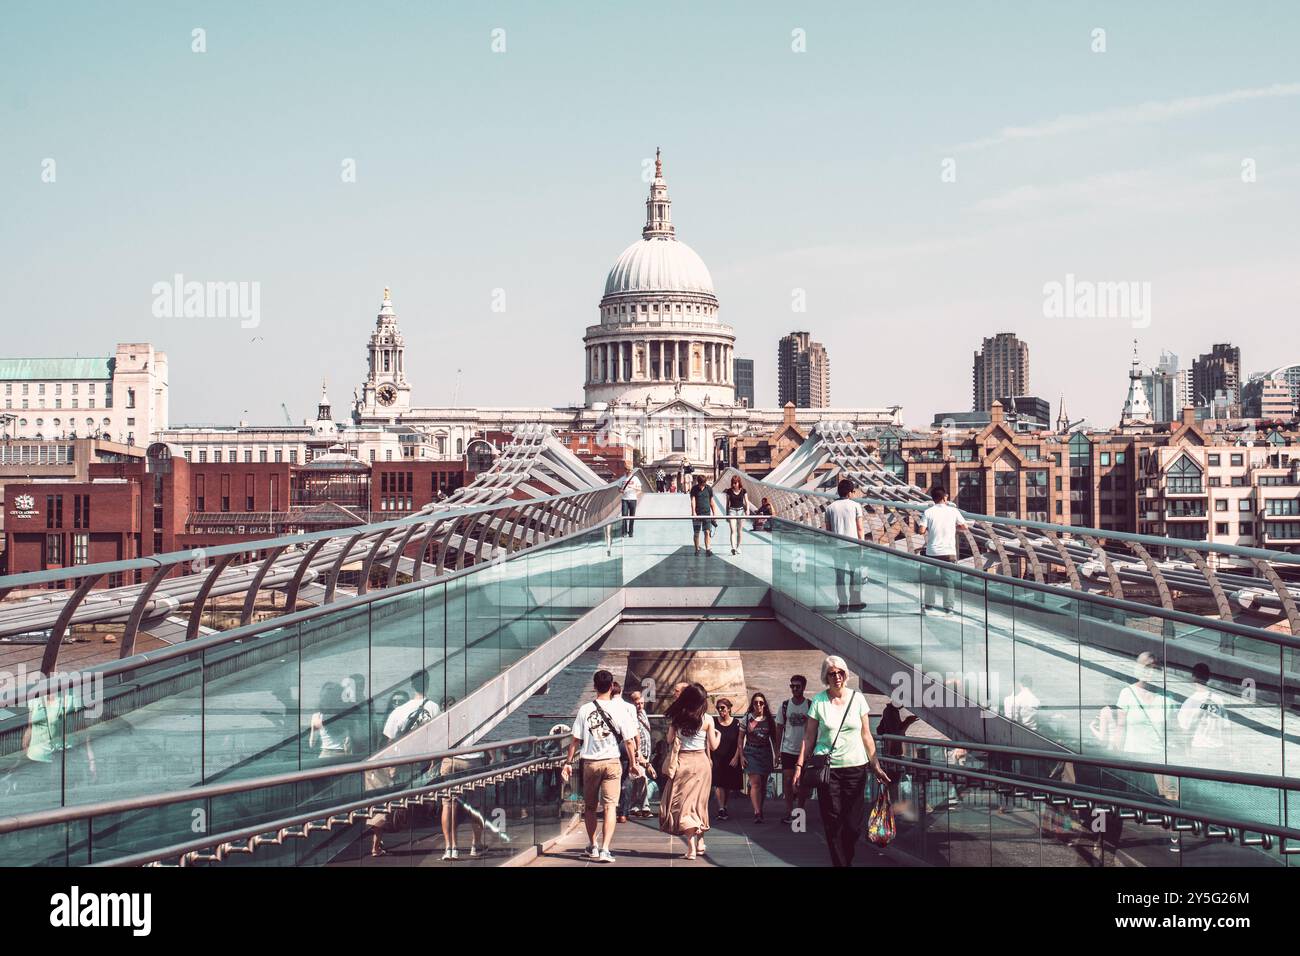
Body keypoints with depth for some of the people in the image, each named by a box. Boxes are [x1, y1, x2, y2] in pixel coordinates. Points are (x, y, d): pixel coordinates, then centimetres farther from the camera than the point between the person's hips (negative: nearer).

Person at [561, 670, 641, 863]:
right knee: (610, 806, -1)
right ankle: (605, 849, -13)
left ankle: (592, 846, 27)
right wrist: (633, 764, 7)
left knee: (590, 806, 16)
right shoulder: (618, 710, -6)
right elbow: (628, 741, -4)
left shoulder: (585, 710, -3)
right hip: (611, 761, -1)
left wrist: (568, 762, 6)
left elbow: (576, 740, -2)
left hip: (590, 762, 2)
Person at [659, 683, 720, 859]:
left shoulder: (677, 717, -4)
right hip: (701, 761, 1)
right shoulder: (707, 719, -5)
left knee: (682, 802, 0)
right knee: (699, 801, 17)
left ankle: (691, 845, -15)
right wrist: (718, 734, 20)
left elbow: (669, 740, 1)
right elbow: (713, 746, 0)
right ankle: (700, 841, 25)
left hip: (682, 761, -1)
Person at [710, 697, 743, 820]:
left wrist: (736, 757, -8)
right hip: (717, 759, -1)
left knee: (728, 786, 9)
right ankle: (721, 809, -20)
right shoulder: (714, 723, 2)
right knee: (718, 784, -15)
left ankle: (724, 807, 26)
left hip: (732, 760, 1)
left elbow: (739, 743, 1)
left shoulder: (736, 723, 2)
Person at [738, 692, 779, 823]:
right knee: (755, 782, -14)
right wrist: (741, 756, -2)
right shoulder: (747, 719, 2)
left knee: (763, 784, 6)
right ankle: (757, 812, -20)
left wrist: (776, 754, 7)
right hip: (751, 752, -3)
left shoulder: (769, 720, 7)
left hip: (766, 753, 3)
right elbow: (741, 738, 5)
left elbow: (774, 739, 13)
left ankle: (760, 810, 18)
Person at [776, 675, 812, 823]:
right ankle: (789, 812, 1)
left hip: (805, 750, 0)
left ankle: (800, 811, 16)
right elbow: (779, 728, 7)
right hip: (788, 749, 1)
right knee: (788, 780, -6)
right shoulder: (785, 705, 2)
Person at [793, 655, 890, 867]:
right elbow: (809, 737, 4)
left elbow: (866, 736, 9)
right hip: (827, 768, -1)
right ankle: (839, 863, 5)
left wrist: (876, 766, 6)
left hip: (856, 767, 1)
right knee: (833, 822, -3)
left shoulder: (857, 698, 4)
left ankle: (847, 861, 18)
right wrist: (800, 766, -2)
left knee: (854, 822, 1)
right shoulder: (819, 701, 1)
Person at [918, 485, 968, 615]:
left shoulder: (928, 512, -5)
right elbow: (964, 527, 4)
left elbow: (922, 530, -12)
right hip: (949, 551, 0)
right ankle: (948, 607, 6)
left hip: (932, 551, 0)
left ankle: (929, 604, 19)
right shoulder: (953, 511, -2)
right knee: (948, 579, 6)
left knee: (930, 578, 13)